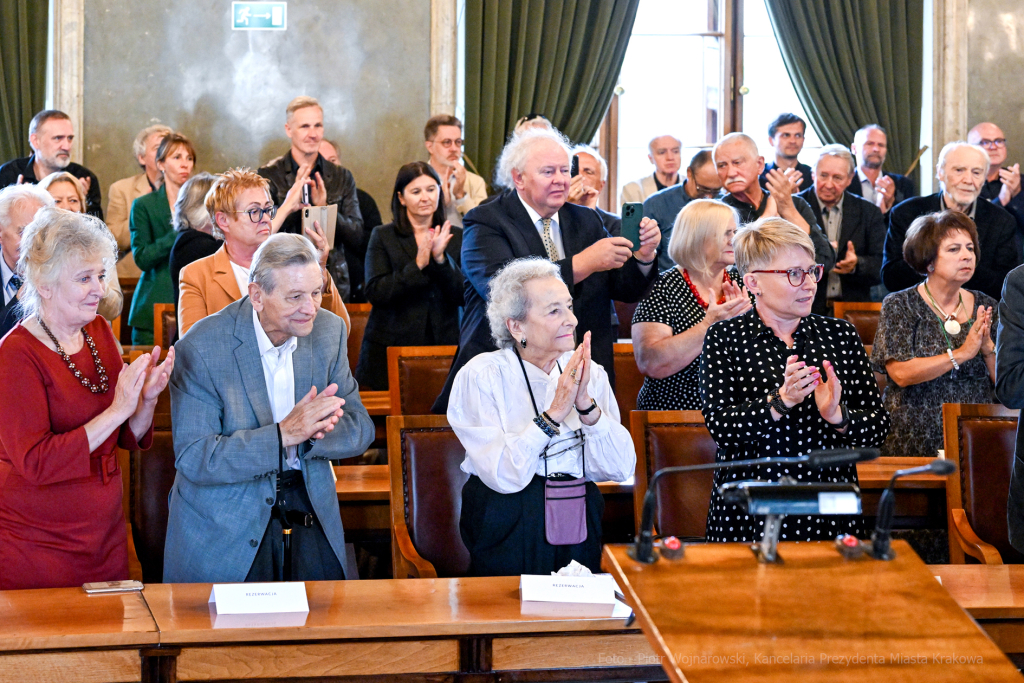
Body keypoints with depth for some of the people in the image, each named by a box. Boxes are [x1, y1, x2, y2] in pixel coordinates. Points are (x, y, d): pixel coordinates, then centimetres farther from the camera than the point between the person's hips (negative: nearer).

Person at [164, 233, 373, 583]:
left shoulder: (329, 330, 0)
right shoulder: (200, 349, -16)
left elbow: (360, 429, 3)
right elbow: (192, 459, -19)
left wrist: (312, 429, -21)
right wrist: (283, 434, -29)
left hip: (308, 495, 4)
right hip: (225, 510, -4)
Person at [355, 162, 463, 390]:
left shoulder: (456, 238, 9)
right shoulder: (383, 237, 4)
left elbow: (462, 297, 1)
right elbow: (375, 292, -7)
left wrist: (441, 259, -14)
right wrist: (417, 265, -17)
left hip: (443, 345, 1)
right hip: (392, 347, -1)